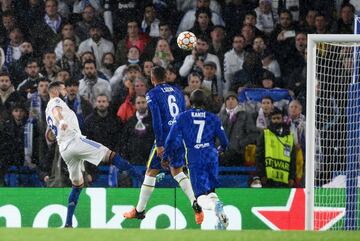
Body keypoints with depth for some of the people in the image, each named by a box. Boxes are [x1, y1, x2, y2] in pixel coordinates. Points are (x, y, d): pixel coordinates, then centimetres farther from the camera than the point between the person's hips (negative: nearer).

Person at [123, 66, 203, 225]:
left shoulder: (152, 94, -5)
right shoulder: (177, 92, 14)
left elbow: (157, 120, -14)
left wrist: (159, 144, -15)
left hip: (165, 139, -6)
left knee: (151, 173, 6)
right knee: (177, 171, 16)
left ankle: (139, 210, 12)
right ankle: (195, 204, -5)